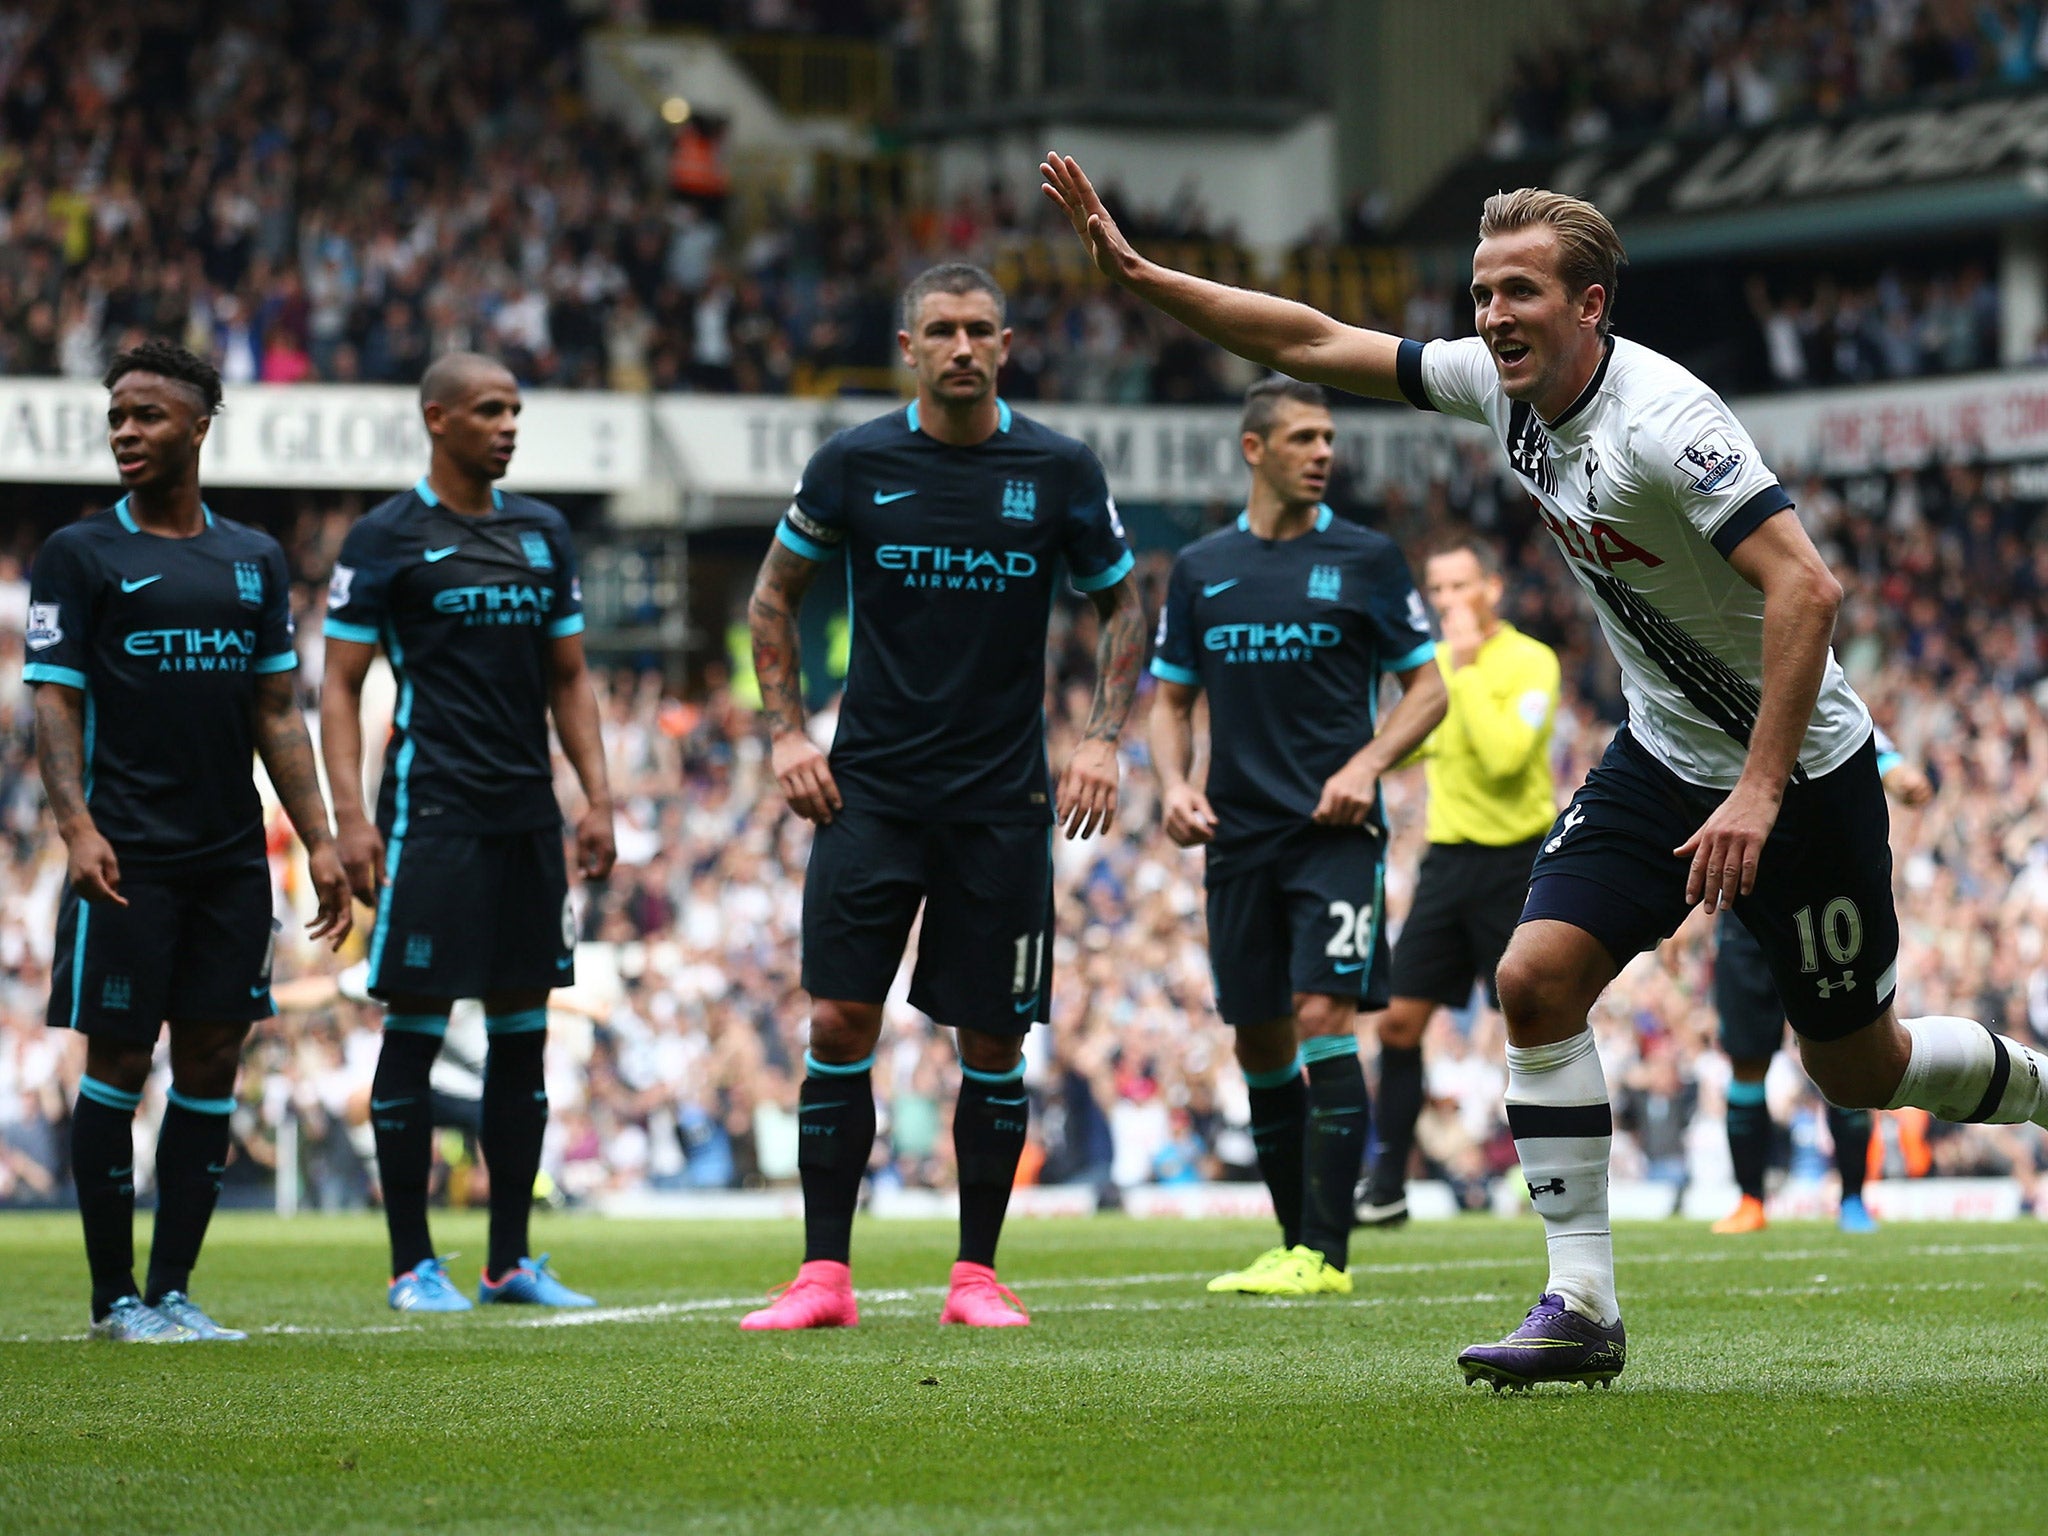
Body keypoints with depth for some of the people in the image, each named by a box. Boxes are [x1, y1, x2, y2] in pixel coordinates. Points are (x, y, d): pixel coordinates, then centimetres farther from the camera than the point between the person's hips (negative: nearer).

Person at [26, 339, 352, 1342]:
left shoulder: (255, 561, 13)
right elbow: (54, 701, -6)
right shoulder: (81, 554, 0)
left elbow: (277, 712, 16)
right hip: (129, 856, -5)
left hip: (232, 853, 5)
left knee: (213, 1063, 4)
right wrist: (77, 827, -20)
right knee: (118, 1062, -3)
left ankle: (173, 1289, 10)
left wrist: (318, 840, 7)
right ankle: (114, 1297, 5)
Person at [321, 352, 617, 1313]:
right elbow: (339, 685, -4)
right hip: (431, 814, -6)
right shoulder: (387, 539, -2)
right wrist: (350, 818, -13)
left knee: (522, 1033, 7)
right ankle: (413, 1265, 2)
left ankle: (510, 1261, 13)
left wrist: (597, 797, 9)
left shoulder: (543, 534, 14)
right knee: (414, 1032, -3)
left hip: (529, 817, 6)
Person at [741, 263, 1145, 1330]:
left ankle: (977, 1273, 12)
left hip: (1002, 800, 0)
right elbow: (775, 592, 12)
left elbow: (1121, 604, 12)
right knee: (840, 1021, -6)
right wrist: (786, 730, 3)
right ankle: (825, 1275, 0)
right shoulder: (856, 463, -1)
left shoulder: (1058, 471, -1)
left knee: (992, 1040, 1)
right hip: (869, 790, 0)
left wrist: (1102, 739, 1)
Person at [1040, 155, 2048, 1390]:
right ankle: (1584, 1307, -6)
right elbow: (1314, 344, 5)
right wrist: (1134, 268, -1)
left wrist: (1760, 791, -36)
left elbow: (1807, 588, -33)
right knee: (1537, 979, -10)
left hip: (1802, 767, -7)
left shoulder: (1664, 417, -27)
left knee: (1857, 1067, 4)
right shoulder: (1499, 383, -4)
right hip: (1663, 754, 7)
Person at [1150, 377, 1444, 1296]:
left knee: (1322, 1018, -15)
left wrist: (1368, 764, -11)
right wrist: (1174, 785, -2)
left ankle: (1325, 1254, -14)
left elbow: (1426, 687, 5)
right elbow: (1171, 697, 17)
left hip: (1335, 832, -4)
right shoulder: (1200, 568, 10)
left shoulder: (1364, 558, 2)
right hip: (1239, 837, 4)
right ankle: (1296, 1245, 17)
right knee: (1261, 1044, 6)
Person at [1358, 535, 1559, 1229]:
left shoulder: (1530, 662, -10)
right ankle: (1386, 1189, 7)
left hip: (1515, 862, -6)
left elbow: (1504, 755, -25)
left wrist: (1466, 669, -20)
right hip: (1449, 856, 7)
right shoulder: (1436, 660, 11)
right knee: (1399, 1019, 1)